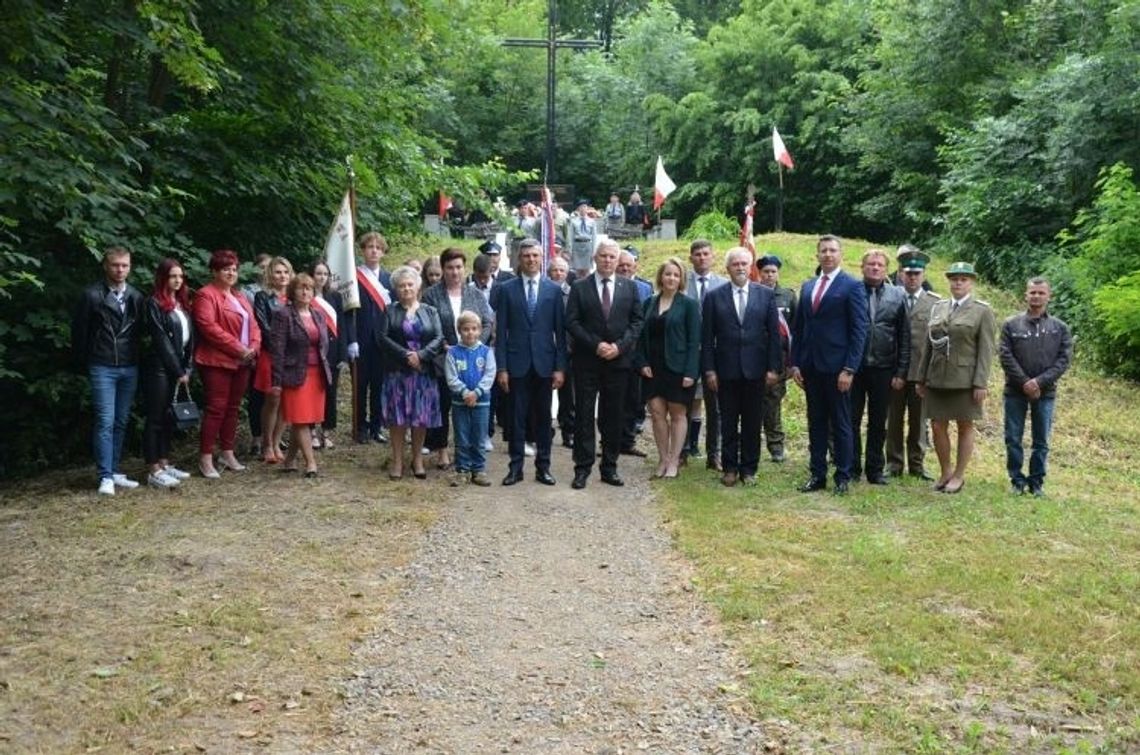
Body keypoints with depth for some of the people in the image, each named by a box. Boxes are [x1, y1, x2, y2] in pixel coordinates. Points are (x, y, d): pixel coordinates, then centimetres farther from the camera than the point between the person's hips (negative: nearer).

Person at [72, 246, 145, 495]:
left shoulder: (136, 297, 6)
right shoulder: (92, 295, -5)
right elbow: (79, 331, 0)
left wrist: (137, 358, 6)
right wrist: (84, 362, 3)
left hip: (129, 368, 4)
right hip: (102, 369, -4)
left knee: (121, 422, 9)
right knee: (105, 421, -7)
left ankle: (115, 471, 17)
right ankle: (106, 476, -5)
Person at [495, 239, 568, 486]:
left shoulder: (554, 289, 4)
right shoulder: (507, 289, 2)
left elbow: (560, 331, 3)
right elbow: (500, 331, 1)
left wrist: (560, 367, -2)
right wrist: (501, 368, -5)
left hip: (544, 363, 1)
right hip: (517, 363, -1)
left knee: (543, 417, 8)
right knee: (517, 417, 4)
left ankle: (543, 467, 16)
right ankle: (516, 467, 12)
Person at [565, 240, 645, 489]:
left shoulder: (629, 287, 7)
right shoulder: (579, 288, 2)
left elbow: (637, 321, 4)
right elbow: (572, 322, -4)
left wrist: (619, 346, -10)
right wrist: (595, 345, -13)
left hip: (618, 360, 2)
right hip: (587, 361, -2)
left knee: (613, 416, 7)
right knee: (584, 415, 1)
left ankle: (610, 467, 15)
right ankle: (583, 468, 6)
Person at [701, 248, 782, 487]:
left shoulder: (766, 295, 3)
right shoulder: (714, 297, 2)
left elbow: (774, 333, 2)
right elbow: (707, 337, 1)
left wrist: (774, 368, -3)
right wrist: (709, 370, -4)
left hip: (755, 370, 0)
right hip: (726, 371, 0)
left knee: (752, 423, 7)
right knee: (728, 423, 7)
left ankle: (749, 469, 17)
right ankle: (730, 468, 18)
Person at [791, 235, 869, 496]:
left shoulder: (852, 286, -4)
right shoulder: (807, 286, 13)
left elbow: (859, 330, -8)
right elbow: (798, 327, 15)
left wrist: (849, 368, -14)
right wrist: (795, 363, 7)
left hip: (836, 366, -5)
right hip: (810, 366, 5)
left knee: (840, 424, 2)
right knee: (816, 423, 10)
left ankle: (843, 477, 10)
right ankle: (817, 475, 16)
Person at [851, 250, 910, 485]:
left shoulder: (897, 296, 5)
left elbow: (904, 337, 5)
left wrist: (901, 372, 0)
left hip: (882, 369, 1)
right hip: (853, 367, -1)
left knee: (878, 423, 9)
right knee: (851, 420, 5)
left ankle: (875, 470, 19)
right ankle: (852, 468, 16)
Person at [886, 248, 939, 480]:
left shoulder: (935, 303, 5)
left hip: (922, 371, 0)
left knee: (919, 421, 7)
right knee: (894, 420, 6)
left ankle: (917, 464, 16)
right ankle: (894, 464, 14)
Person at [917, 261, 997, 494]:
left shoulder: (982, 311, -2)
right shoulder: (938, 307, 11)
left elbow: (986, 350, -7)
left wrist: (980, 383, -14)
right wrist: (922, 378, 10)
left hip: (965, 379, -4)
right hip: (937, 378, 4)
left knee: (965, 427, 6)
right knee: (938, 426, 5)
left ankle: (959, 475, 16)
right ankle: (945, 471, 21)